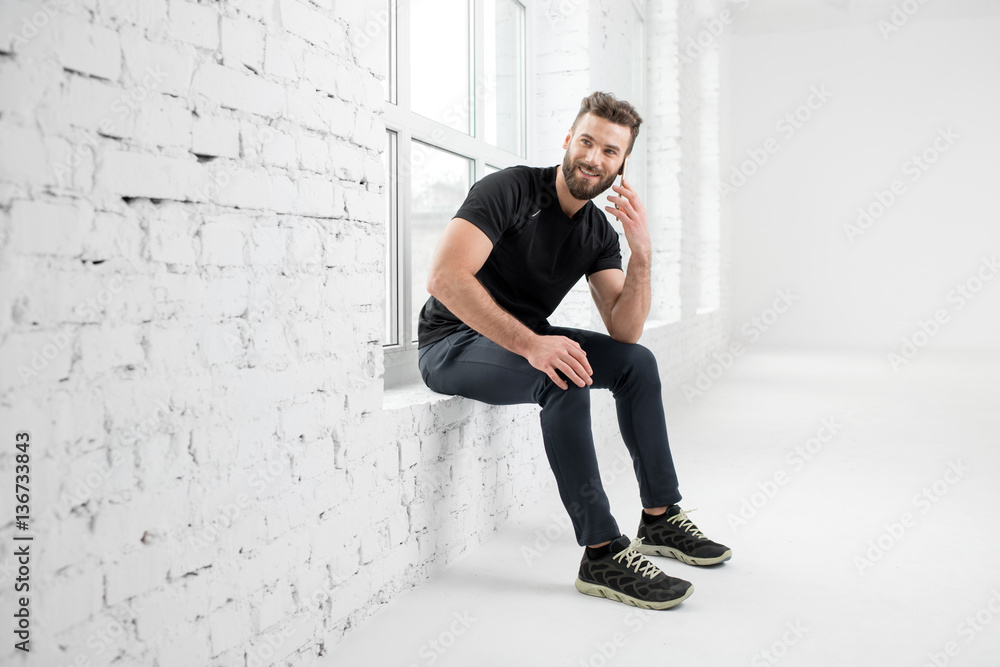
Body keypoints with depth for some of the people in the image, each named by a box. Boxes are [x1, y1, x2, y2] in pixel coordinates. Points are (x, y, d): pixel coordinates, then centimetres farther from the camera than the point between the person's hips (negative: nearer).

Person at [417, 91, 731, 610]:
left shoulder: (599, 232, 4)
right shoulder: (510, 189, -17)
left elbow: (624, 332, -4)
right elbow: (445, 278, -30)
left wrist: (641, 254, -19)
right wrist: (531, 344, -35)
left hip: (524, 342, 8)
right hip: (452, 344, -8)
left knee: (636, 362, 0)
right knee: (564, 376, -32)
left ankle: (660, 518, 9)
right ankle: (602, 554, -27)